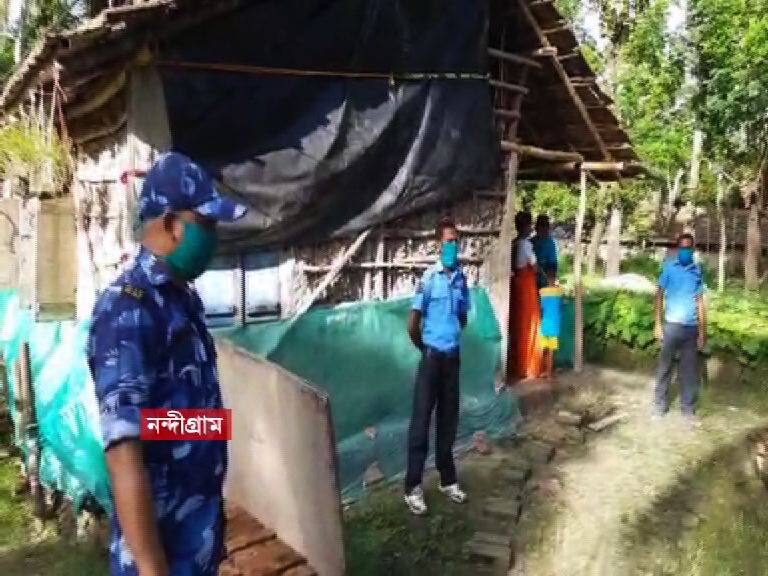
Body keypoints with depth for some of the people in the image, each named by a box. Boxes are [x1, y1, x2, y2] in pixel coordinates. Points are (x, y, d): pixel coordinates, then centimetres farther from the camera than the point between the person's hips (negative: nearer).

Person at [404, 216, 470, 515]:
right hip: (432, 357, -5)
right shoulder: (429, 278, -13)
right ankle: (413, 487, 10)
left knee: (448, 420, 15)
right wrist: (426, 348, 2)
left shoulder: (461, 278, 5)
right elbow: (413, 325, -11)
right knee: (421, 420, 1)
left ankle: (448, 480, 29)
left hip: (453, 357, 6)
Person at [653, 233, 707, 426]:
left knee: (690, 370, 8)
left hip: (692, 327, 3)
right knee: (665, 367, 4)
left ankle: (688, 408, 18)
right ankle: (660, 405, 13)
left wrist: (702, 331, 5)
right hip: (672, 325, -2)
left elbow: (700, 301, 9)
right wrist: (658, 324, -5)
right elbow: (659, 295, 1)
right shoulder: (668, 267, -1)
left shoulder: (697, 270, 7)